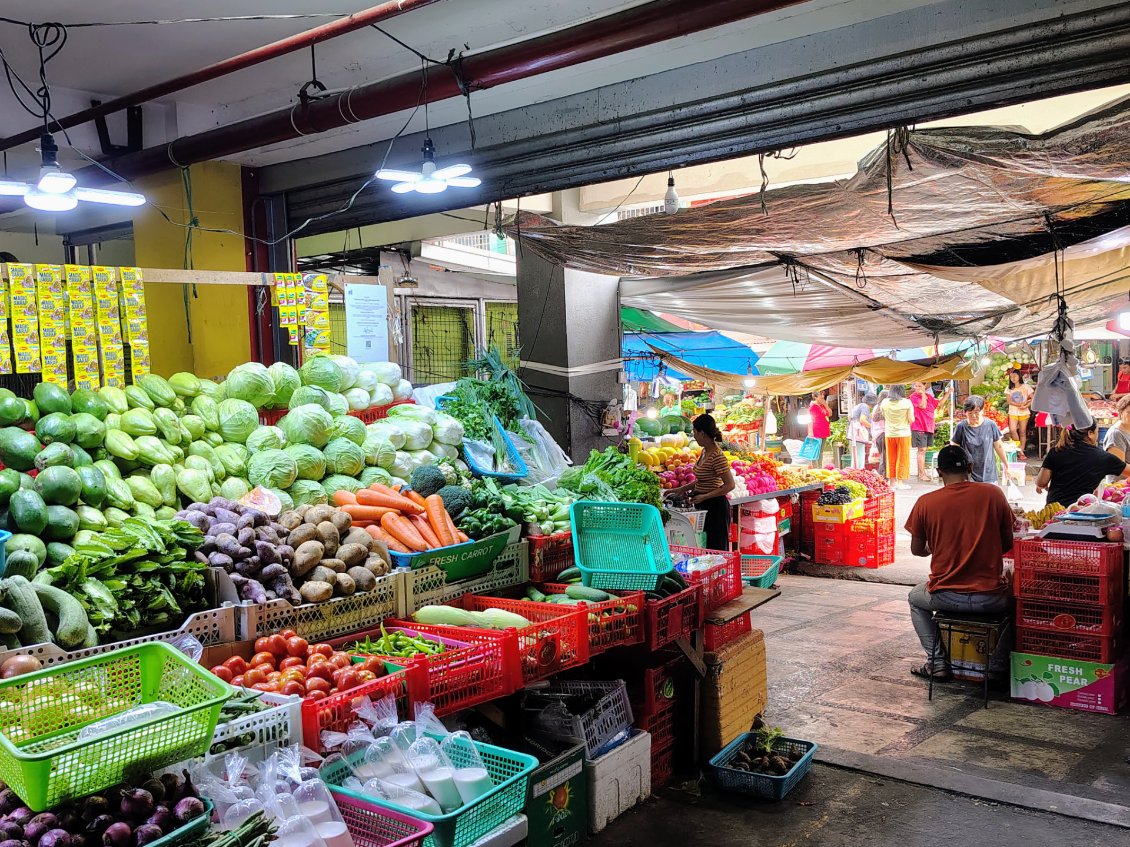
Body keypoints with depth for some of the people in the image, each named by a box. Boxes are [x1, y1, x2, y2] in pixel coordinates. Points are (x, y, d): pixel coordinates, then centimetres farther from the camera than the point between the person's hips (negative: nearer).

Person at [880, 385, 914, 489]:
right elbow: (911, 420, -9)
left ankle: (892, 482, 15)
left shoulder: (884, 402, -3)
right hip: (903, 434, -3)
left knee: (891, 459, 11)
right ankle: (901, 482, 7)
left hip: (889, 434, 3)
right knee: (902, 459, 6)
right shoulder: (907, 403, -11)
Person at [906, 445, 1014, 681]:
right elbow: (1008, 544, 4)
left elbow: (917, 550, 6)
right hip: (991, 598, 1)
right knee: (1012, 597, 35)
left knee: (915, 598, 32)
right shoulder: (993, 494, -5)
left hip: (947, 597, -1)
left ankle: (937, 662, 22)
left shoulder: (925, 502, -7)